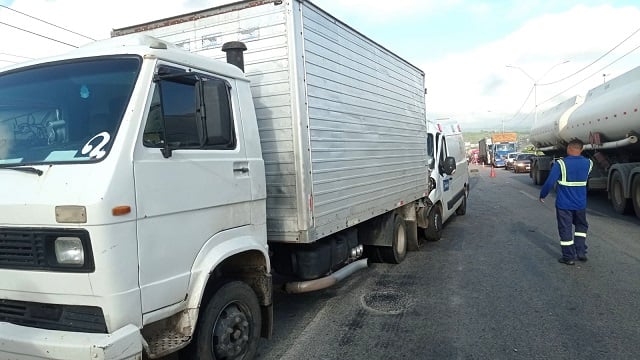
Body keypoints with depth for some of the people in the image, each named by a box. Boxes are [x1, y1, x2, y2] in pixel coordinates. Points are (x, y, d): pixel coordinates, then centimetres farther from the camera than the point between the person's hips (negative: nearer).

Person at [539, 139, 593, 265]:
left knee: (565, 230, 7)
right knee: (581, 226, 24)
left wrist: (542, 195, -4)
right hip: (581, 204, 4)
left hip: (564, 204, -4)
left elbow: (549, 182, -18)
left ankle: (569, 257, 13)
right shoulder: (588, 163, -2)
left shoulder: (560, 164, -17)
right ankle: (581, 252, 22)